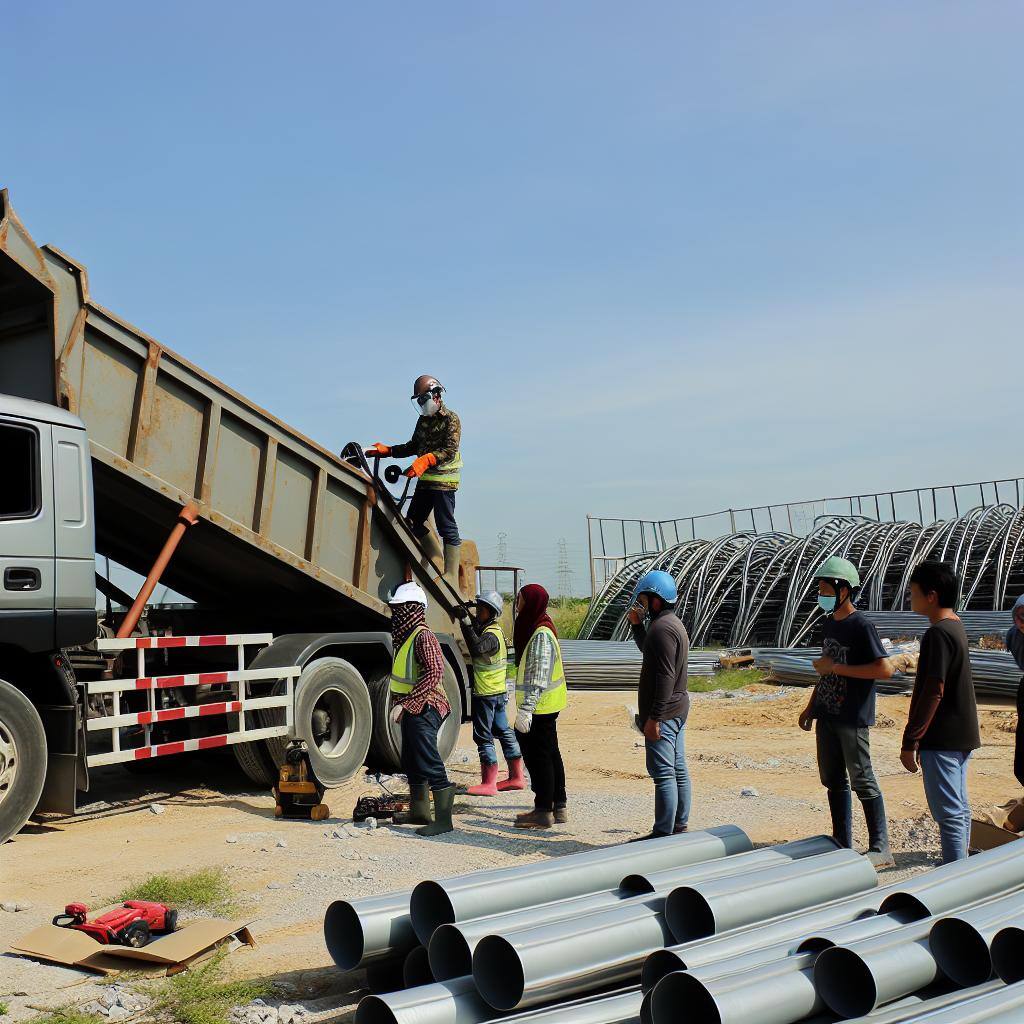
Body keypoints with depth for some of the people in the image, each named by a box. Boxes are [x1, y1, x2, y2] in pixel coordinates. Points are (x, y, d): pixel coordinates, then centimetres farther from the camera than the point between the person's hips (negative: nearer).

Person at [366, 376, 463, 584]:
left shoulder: (451, 419, -9)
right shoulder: (423, 420, 16)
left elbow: (450, 450, -20)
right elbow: (413, 446, 23)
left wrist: (425, 460, -33)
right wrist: (386, 450, 12)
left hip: (444, 480, -9)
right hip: (425, 480, 9)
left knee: (446, 527, -8)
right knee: (413, 523, 7)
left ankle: (451, 576, -6)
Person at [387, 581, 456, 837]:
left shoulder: (423, 637, -20)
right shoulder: (404, 635, 12)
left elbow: (435, 673, -31)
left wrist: (404, 703, -31)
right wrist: (399, 705, 21)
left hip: (423, 710, -11)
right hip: (411, 711, 11)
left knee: (430, 764, -8)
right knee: (411, 763, 20)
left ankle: (444, 820, -4)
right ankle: (419, 812, 34)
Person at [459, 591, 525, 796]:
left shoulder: (491, 635, -20)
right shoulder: (488, 629, 11)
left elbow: (477, 648, -38)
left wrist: (466, 623, -37)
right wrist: (466, 619, 4)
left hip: (486, 693, -10)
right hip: (498, 692, 10)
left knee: (483, 737, -4)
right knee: (504, 732, 15)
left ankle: (489, 784, -2)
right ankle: (516, 777, 22)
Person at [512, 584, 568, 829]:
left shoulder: (540, 635, -21)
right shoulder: (537, 628, 12)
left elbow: (538, 677, -25)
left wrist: (526, 709, -26)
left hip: (538, 707, -10)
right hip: (547, 707, 10)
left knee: (537, 756, -2)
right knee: (550, 753, 15)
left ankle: (544, 811, 5)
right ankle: (558, 806, 24)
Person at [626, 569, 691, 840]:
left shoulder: (662, 628, -18)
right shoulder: (673, 623, 15)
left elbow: (665, 676, -24)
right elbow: (647, 649, 34)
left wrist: (654, 717, -23)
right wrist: (636, 624, 18)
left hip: (663, 713, -11)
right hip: (677, 709, 11)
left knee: (663, 773, -8)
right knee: (678, 771, 14)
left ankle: (663, 833, -5)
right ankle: (679, 826, 21)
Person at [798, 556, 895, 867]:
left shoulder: (861, 627, -14)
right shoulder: (829, 622, 12)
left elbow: (885, 669, -22)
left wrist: (837, 667, -19)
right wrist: (811, 706, 20)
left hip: (853, 718, -8)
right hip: (827, 715, 8)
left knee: (862, 781, -4)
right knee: (833, 780, 13)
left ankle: (880, 849, 4)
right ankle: (842, 843, 23)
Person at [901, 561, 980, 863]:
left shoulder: (937, 633, -19)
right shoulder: (956, 626, 12)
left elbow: (933, 692, -22)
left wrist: (910, 742, -18)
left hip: (941, 738, -10)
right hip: (962, 735, 10)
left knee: (948, 812, -6)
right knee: (959, 808, 15)